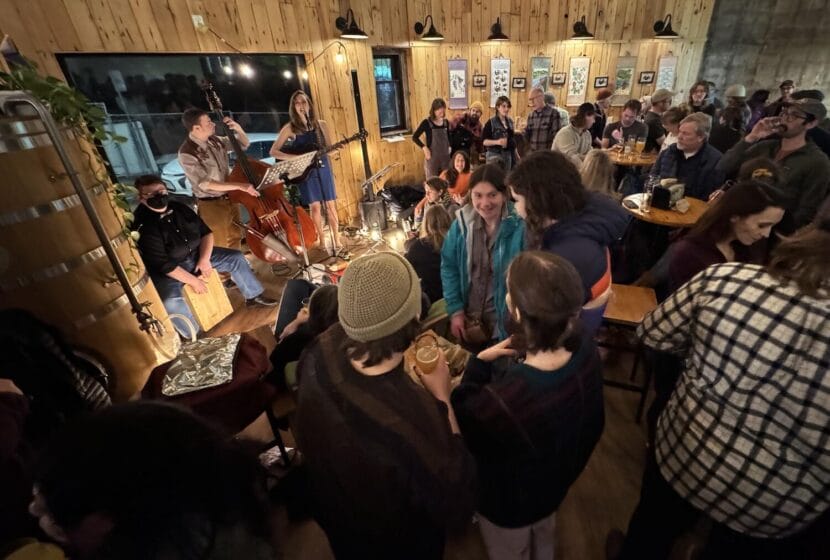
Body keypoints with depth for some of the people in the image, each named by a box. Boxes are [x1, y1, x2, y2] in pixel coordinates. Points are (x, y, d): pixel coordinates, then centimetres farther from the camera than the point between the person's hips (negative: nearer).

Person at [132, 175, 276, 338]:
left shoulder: (179, 208, -3)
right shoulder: (143, 227, -22)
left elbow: (206, 232, 2)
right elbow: (163, 264, -23)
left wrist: (204, 259, -11)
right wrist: (192, 281, -22)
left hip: (196, 255, 6)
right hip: (167, 271, -6)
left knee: (236, 258, -1)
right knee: (169, 301, -33)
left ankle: (253, 295, 15)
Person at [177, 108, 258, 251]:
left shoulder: (214, 141, -1)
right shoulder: (187, 153, -20)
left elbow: (244, 144, 11)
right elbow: (206, 184, -26)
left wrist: (238, 129, -12)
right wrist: (240, 186, -34)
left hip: (230, 199, 7)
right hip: (212, 205, -7)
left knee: (235, 237, 23)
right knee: (221, 246, 8)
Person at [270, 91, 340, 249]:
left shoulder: (321, 125, 6)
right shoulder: (290, 127, -2)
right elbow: (273, 151, -4)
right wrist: (296, 158, -16)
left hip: (323, 168, 2)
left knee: (331, 205, 2)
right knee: (315, 206, 0)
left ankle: (336, 241, 10)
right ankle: (322, 241, 13)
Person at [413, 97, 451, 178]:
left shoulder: (446, 122, 5)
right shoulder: (427, 123, -10)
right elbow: (414, 137, -7)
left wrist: (449, 147, 5)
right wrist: (424, 148, -17)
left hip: (445, 157, 5)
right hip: (432, 158, -5)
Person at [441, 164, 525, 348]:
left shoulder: (520, 227, -19)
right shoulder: (461, 224, -8)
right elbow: (448, 267, -2)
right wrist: (455, 310, -7)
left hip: (506, 321, -3)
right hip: (467, 318, 3)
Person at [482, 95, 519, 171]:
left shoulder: (510, 121, 13)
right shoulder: (491, 123, -6)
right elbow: (484, 141, -10)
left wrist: (516, 155, 19)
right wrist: (497, 142, -25)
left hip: (509, 155, 6)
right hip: (495, 156, -6)